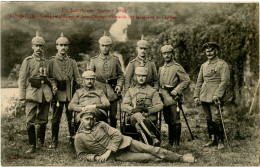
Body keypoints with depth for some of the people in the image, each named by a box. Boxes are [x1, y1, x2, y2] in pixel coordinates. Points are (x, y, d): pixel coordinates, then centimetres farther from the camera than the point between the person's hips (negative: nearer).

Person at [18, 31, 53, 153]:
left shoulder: (47, 62, 13)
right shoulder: (27, 61, 3)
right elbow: (22, 80, 0)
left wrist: (51, 89, 10)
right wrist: (22, 97, -6)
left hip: (45, 93, 3)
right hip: (32, 93, -3)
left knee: (43, 120, 9)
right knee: (30, 121, -7)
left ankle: (40, 140, 31)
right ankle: (32, 146, 3)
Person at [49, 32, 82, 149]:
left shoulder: (72, 62, 11)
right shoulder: (52, 61, 5)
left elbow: (77, 77, 7)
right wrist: (53, 86, -15)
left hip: (70, 93, 2)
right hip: (58, 93, -2)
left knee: (71, 117, 7)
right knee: (56, 118, 1)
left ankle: (73, 137, 21)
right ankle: (54, 142, 9)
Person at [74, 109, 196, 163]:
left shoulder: (101, 125, 1)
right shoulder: (79, 137, -1)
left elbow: (117, 135, -4)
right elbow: (81, 155, 5)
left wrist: (108, 152, -15)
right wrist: (95, 157, -13)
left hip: (123, 143, 1)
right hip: (117, 155, -1)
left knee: (152, 150, -11)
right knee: (148, 157, -19)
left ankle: (181, 158, -6)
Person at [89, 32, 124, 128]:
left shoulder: (115, 60, 8)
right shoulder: (94, 60, 8)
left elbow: (121, 75, 11)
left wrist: (119, 85, -5)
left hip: (112, 91, 0)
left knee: (113, 116, 6)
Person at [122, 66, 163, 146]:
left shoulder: (153, 91, 18)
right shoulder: (130, 91, 22)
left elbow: (160, 106, 3)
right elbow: (123, 106, 8)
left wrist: (148, 109, -15)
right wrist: (133, 109, -15)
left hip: (150, 118, -1)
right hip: (134, 118, 1)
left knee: (138, 124, -36)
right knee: (137, 115, -37)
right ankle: (153, 137, -47)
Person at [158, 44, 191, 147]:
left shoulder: (177, 67, -5)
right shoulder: (161, 69, 16)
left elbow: (187, 80, -10)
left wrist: (176, 91, -15)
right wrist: (160, 92, 8)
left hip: (173, 98, -6)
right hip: (164, 98, 6)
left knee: (175, 121, -3)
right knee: (168, 121, 13)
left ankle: (176, 143, 4)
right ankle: (170, 142, 22)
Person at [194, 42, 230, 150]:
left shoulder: (222, 64, -2)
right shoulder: (203, 66, 18)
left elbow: (225, 81, -10)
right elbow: (199, 82, 19)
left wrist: (217, 95, -18)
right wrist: (196, 95, 10)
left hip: (214, 98, -6)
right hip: (204, 97, 6)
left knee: (216, 119, -9)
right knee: (209, 119, 10)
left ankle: (220, 141, 3)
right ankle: (212, 139, 20)